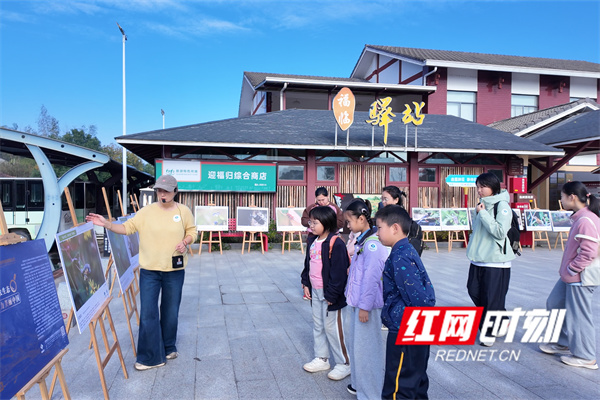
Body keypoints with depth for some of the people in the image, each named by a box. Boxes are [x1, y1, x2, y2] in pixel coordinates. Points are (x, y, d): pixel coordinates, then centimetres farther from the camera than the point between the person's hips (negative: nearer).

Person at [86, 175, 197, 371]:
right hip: (149, 270, 0)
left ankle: (168, 348, 34)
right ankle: (150, 357, 12)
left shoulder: (184, 211, -1)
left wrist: (185, 242, -11)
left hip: (175, 270, 1)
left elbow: (192, 231, 8)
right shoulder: (147, 211, -4)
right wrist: (106, 224, -17)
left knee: (171, 311, 14)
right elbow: (127, 227, -4)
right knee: (148, 313, -1)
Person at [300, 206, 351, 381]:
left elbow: (339, 271, -20)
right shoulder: (312, 241, 7)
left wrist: (331, 294, -18)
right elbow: (307, 264, 17)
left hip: (329, 294, -9)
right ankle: (321, 359, 34)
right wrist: (306, 284, 11)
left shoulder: (336, 243, -20)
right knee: (318, 326, 18)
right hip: (315, 292, 9)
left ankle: (344, 364, 16)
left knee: (333, 328, 1)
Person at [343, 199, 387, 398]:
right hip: (356, 302, 10)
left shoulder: (372, 243, -22)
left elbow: (371, 277, -23)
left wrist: (365, 306, -20)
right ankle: (359, 384, 38)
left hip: (367, 304, -10)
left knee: (366, 348, 2)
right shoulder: (361, 240, 9)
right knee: (355, 343, 20)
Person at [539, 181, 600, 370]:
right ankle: (563, 343, 34)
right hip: (570, 276, 10)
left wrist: (571, 269, -15)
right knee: (555, 304, 19)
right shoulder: (579, 218, 9)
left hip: (580, 278, -10)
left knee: (578, 315, 3)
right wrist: (566, 269, 14)